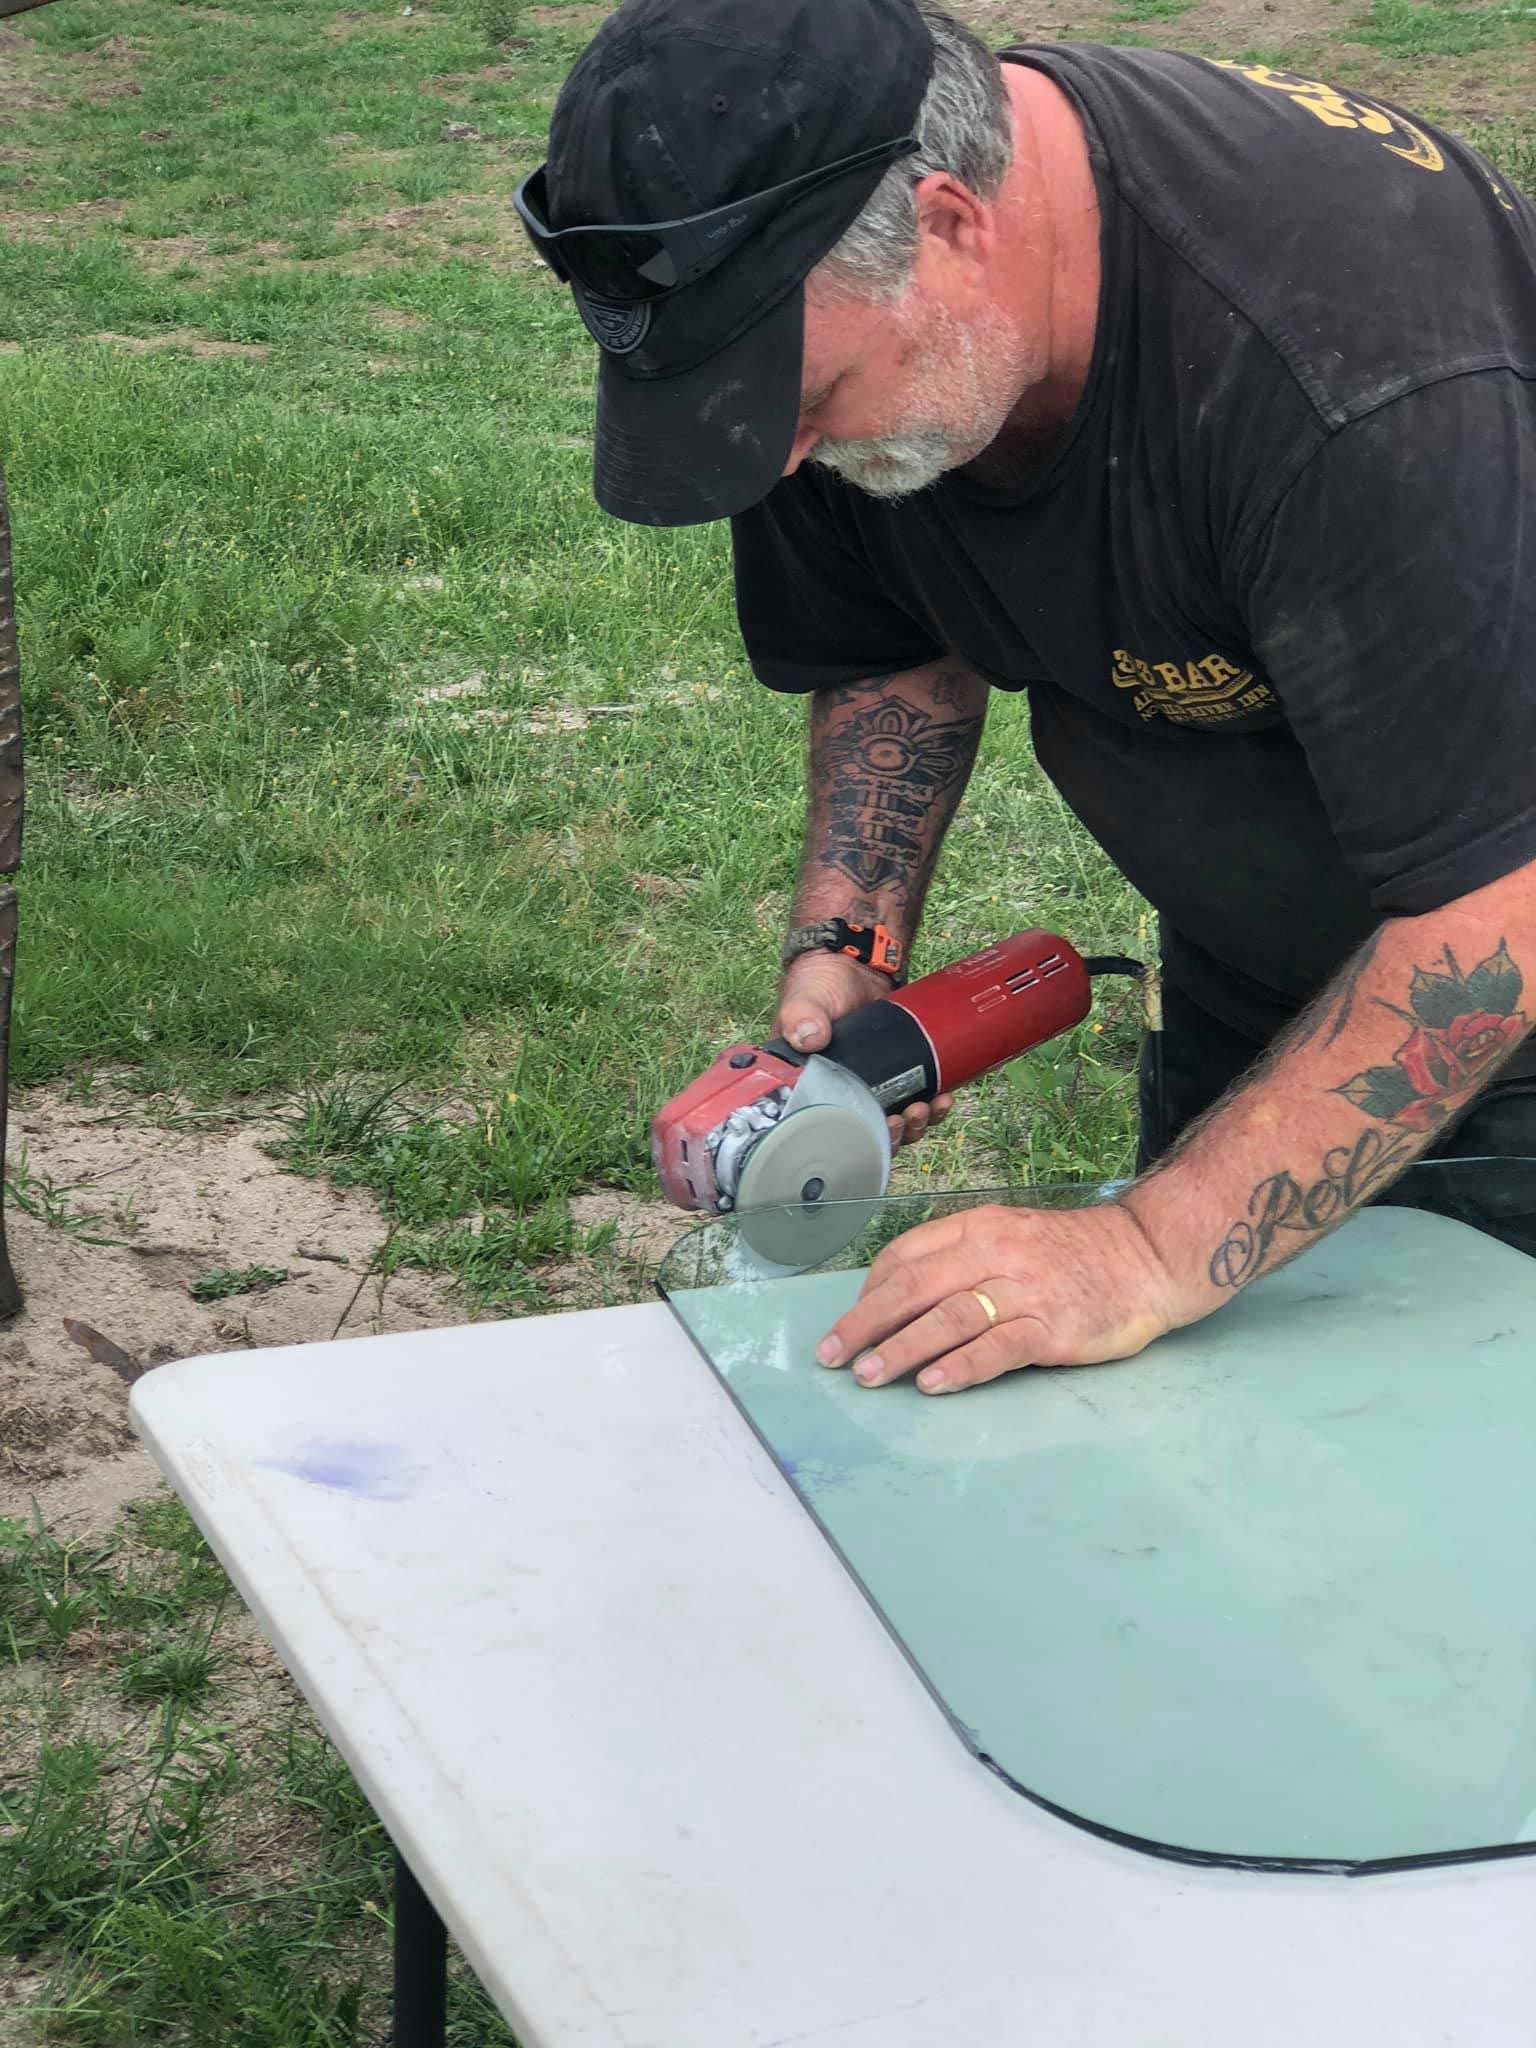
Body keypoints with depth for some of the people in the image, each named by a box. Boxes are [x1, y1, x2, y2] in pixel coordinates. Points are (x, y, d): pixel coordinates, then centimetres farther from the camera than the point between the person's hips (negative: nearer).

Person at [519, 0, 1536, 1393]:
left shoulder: (1356, 366, -39)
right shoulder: (815, 300, -15)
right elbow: (896, 650, 5)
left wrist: (1153, 1252, -38)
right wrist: (843, 944, -10)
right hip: (1247, 967, 6)